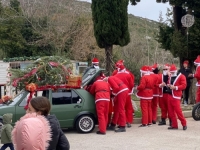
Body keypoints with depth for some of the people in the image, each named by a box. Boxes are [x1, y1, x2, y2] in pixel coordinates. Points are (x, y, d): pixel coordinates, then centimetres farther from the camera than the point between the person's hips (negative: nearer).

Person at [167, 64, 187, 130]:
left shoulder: (181, 76, -5)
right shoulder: (170, 77, 17)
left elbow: (184, 85, -12)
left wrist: (175, 87, -20)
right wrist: (168, 85, 6)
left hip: (176, 96, -8)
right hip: (170, 95, 8)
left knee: (178, 111, -10)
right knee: (171, 111, 6)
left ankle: (184, 124, 2)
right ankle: (174, 125, 13)